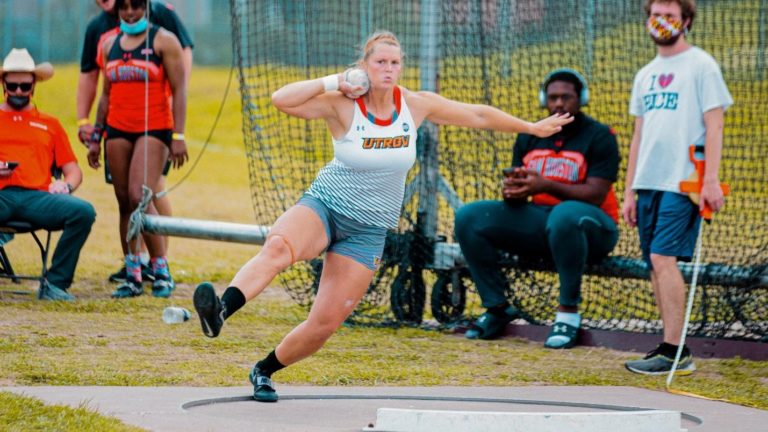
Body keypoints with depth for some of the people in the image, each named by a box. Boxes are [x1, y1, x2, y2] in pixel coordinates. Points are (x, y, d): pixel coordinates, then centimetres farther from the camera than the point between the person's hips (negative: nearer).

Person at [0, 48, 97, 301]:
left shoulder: (49, 125, 28)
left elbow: (73, 170, 24)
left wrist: (66, 185, 0)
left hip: (37, 195, 2)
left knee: (83, 212, -29)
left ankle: (56, 283, -20)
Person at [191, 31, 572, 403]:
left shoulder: (417, 105, -3)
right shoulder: (341, 105, -13)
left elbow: (478, 115, 10)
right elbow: (281, 100, -26)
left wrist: (532, 128, 19)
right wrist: (333, 82, -25)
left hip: (368, 230, 3)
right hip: (323, 207, -3)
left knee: (325, 323, -3)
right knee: (278, 247, -38)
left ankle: (264, 371, 19)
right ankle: (221, 311, -53)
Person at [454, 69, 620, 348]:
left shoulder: (599, 136, -6)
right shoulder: (529, 138, 12)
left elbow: (596, 194, -18)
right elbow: (516, 196, 9)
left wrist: (547, 185, -31)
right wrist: (510, 191, -18)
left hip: (593, 228, -6)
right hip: (538, 221, 6)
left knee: (565, 214, -43)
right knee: (469, 218, -9)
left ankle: (568, 311, -30)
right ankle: (497, 307, -4)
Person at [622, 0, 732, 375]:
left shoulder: (701, 66, -2)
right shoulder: (645, 75, 18)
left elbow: (714, 125, -8)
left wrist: (711, 180, -16)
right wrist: (629, 192, 16)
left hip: (682, 182, -7)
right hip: (648, 184, 7)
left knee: (663, 258, -16)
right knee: (655, 266, 4)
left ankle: (674, 352, -15)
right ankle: (673, 350, 8)